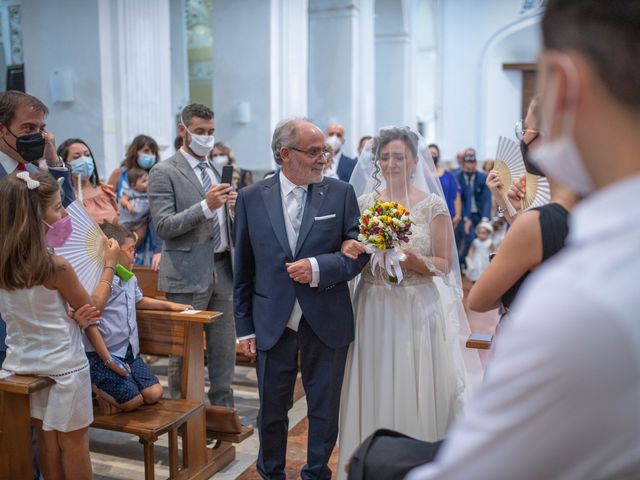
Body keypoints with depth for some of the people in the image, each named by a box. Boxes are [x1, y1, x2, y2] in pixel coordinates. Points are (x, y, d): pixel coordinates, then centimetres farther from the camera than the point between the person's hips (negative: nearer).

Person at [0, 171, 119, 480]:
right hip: (64, 366, -6)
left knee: (45, 439, 20)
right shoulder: (56, 266, -24)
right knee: (73, 442, 12)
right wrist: (109, 265, -2)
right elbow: (91, 310, -10)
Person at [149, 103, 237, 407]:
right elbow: (163, 226, -15)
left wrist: (232, 208, 0)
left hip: (222, 271, 6)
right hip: (188, 274, -6)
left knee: (224, 348, 13)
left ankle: (223, 411, 27)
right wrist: (206, 206, -25)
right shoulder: (164, 173, -5)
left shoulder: (216, 171, 16)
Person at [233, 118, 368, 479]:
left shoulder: (341, 193, -3)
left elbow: (358, 252, -2)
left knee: (325, 409, 15)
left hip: (326, 323, 0)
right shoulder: (251, 198, -1)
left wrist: (319, 268, -19)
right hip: (272, 324, 1)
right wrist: (245, 326, 4)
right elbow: (244, 269, 3)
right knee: (272, 411, 15)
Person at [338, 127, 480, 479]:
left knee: (416, 391, 3)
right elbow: (351, 255, 9)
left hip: (419, 309, -2)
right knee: (375, 390, 8)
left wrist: (413, 260, -21)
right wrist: (351, 252, -13)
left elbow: (445, 264, -3)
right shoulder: (363, 202, 4)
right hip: (374, 309, 2)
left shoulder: (433, 205, -3)